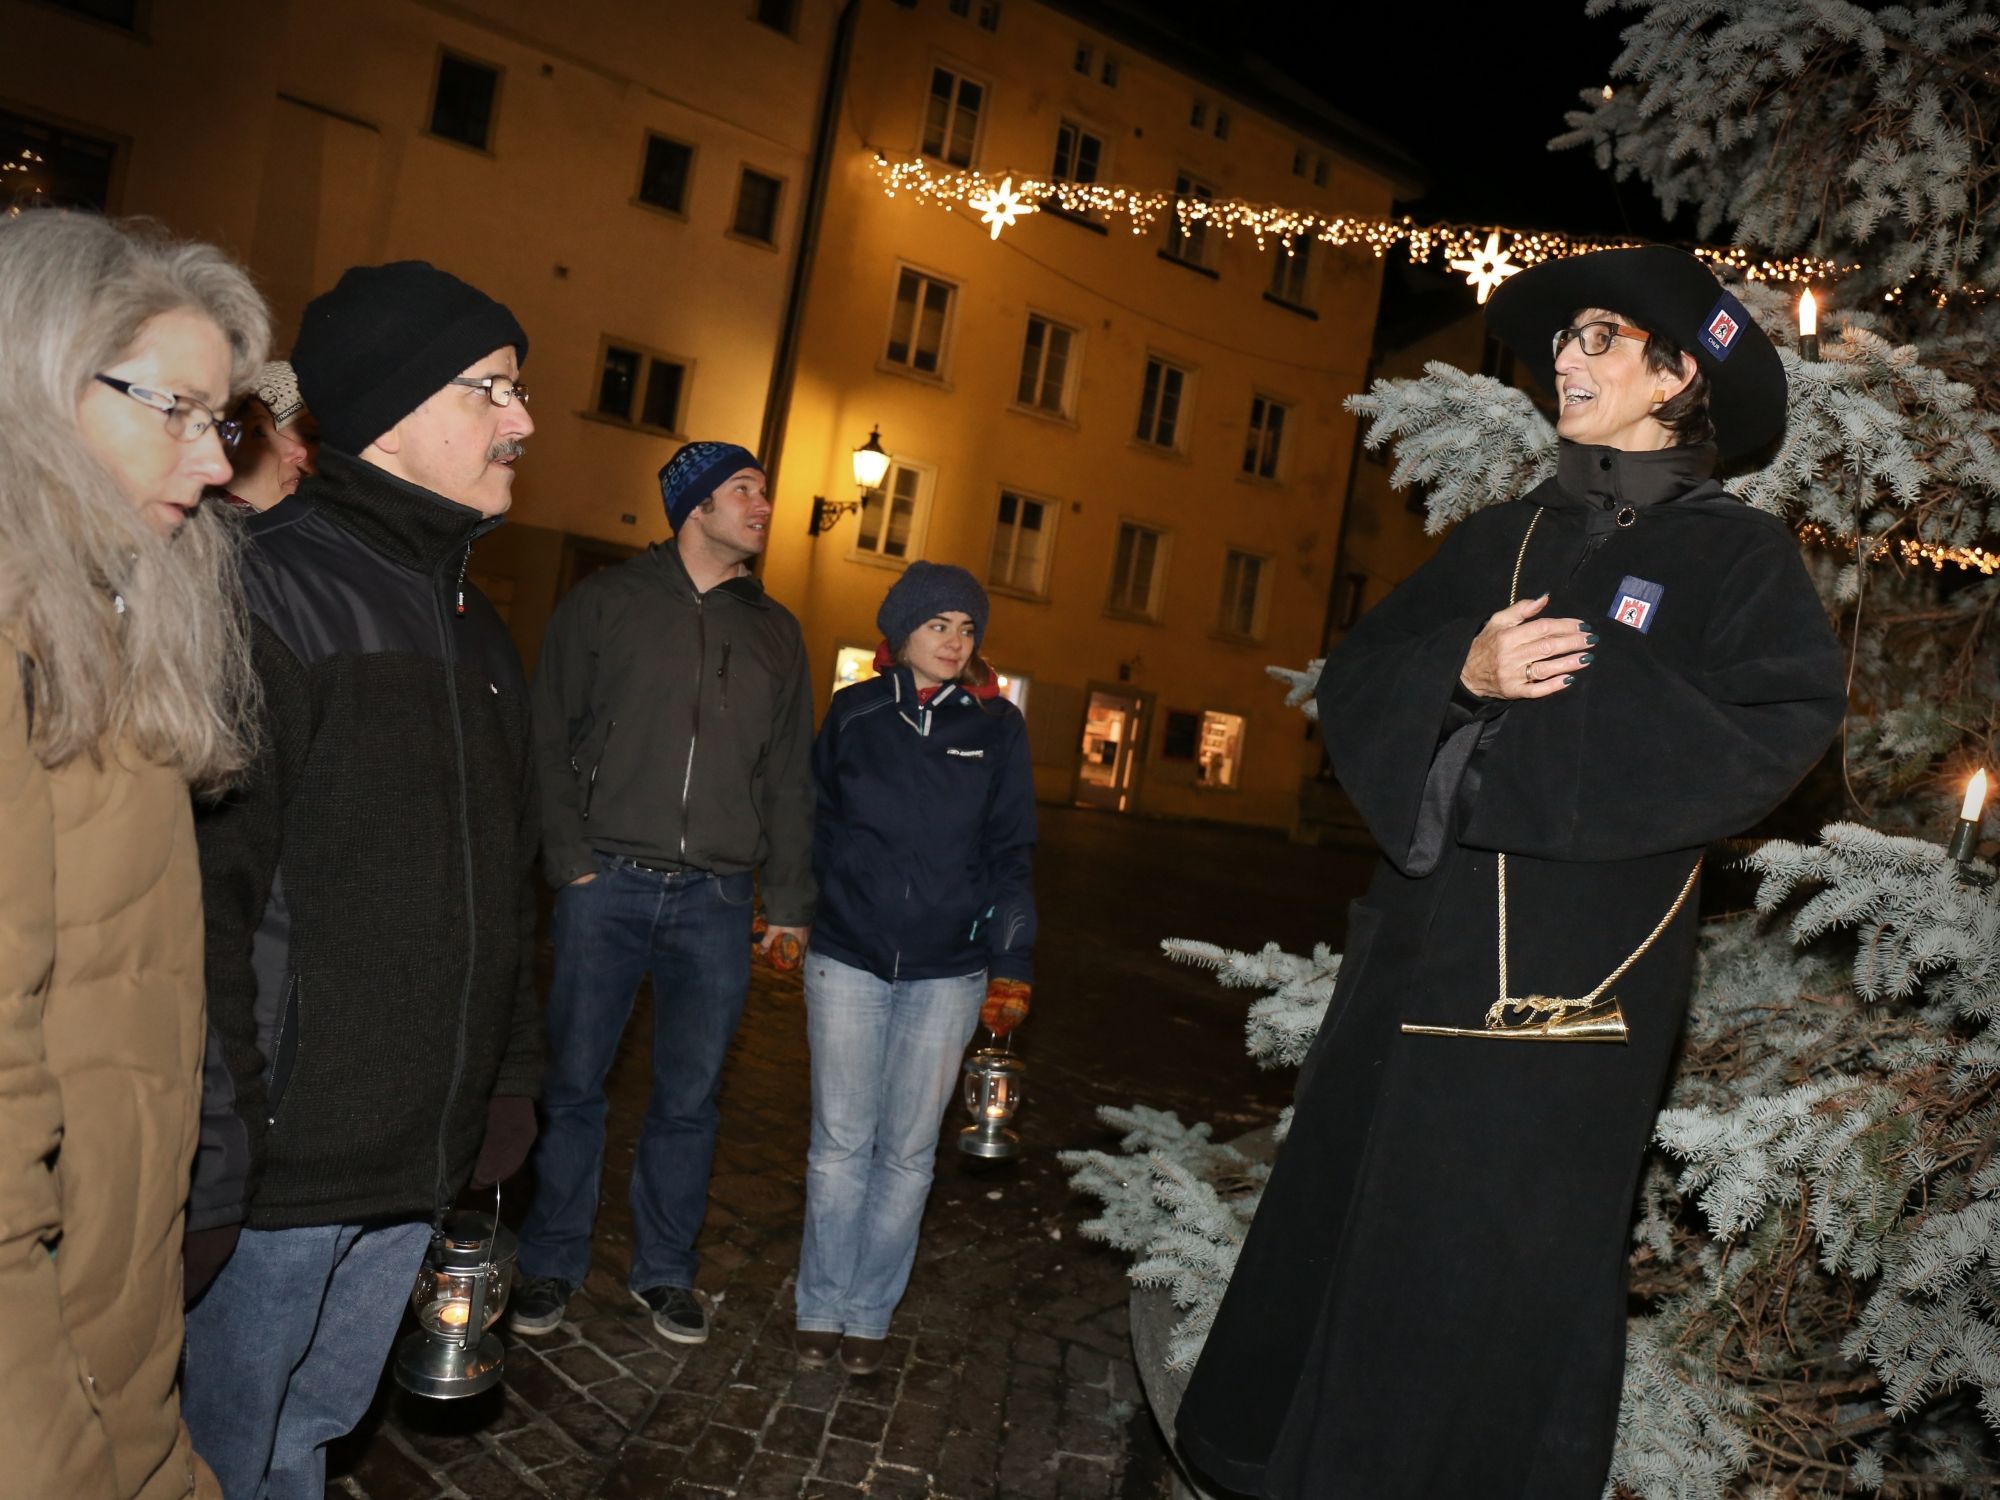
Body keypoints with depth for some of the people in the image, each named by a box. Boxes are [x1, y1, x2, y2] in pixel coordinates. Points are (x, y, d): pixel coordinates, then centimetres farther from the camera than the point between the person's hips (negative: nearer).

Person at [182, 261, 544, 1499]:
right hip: (277, 1158, -7)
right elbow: (206, 883, -21)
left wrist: (511, 1070, 16)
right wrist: (223, 1141, -21)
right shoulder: (275, 592, -15)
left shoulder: (474, 624, 13)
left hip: (418, 1160, 7)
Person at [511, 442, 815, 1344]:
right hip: (608, 887, -2)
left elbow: (790, 778, 14)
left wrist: (789, 898, 9)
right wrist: (570, 857, -7)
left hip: (716, 901, 2)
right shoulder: (608, 602, 4)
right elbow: (549, 736, 3)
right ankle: (550, 1264, 23)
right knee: (575, 1082, 6)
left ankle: (665, 1269, 25)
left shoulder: (776, 633, 13)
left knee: (689, 1097, 8)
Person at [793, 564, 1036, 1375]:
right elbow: (813, 825, 10)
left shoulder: (997, 726, 2)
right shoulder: (852, 714, 2)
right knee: (840, 1142, 5)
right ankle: (821, 1307, 21)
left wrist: (1011, 968, 0)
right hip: (847, 959, 0)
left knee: (908, 1151, 7)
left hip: (946, 974, 0)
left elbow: (1010, 853, 3)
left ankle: (870, 1311, 23)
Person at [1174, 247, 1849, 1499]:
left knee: (1514, 1250, 2)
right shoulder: (1503, 538, 16)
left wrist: (1580, 681, -17)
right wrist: (1464, 672, -10)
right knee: (1345, 1216, 9)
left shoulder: (1739, 553, 3)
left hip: (1577, 972, -4)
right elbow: (1356, 681, 9)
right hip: (1425, 938, 5)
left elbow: (1784, 723, -12)